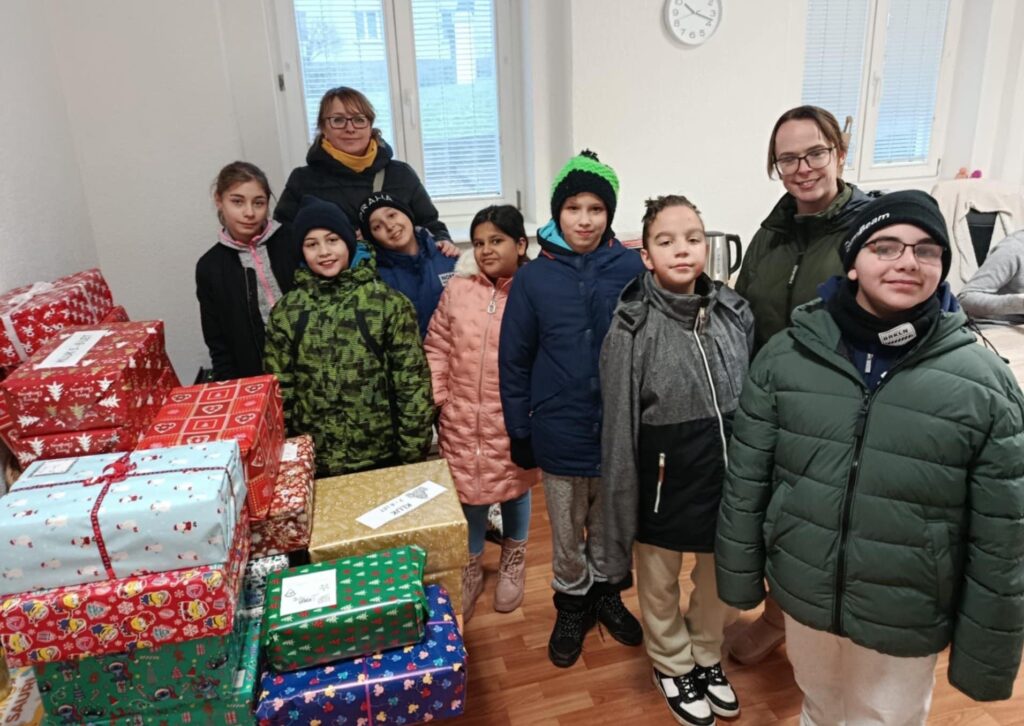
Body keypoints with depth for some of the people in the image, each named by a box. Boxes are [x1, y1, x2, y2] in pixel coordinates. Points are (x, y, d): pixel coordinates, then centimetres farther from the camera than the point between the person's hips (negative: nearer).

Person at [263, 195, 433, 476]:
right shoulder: (286, 312, 1)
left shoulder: (388, 302, -5)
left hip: (383, 457, -1)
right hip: (314, 463, 2)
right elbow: (280, 391, 4)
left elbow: (412, 383, -5)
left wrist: (413, 453, -6)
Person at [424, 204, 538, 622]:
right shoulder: (458, 289, 0)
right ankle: (470, 566, 39)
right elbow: (437, 348, 3)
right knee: (468, 492, 13)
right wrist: (432, 397, -4)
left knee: (514, 488, 19)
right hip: (462, 417, 2)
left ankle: (513, 559, 46)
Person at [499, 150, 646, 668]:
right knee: (567, 532, 17)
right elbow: (514, 360, -1)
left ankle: (607, 593, 44)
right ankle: (572, 604, 40)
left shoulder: (631, 269, -6)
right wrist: (519, 431, 1)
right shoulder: (534, 277, -6)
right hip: (560, 432, 0)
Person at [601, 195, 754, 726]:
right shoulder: (632, 328, -17)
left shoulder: (736, 313, -4)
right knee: (660, 584, 18)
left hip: (727, 472, 4)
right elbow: (618, 426, -12)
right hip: (664, 480, -3)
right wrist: (623, 503, -10)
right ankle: (673, 666, 46)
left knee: (721, 580, 23)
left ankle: (708, 659, 50)